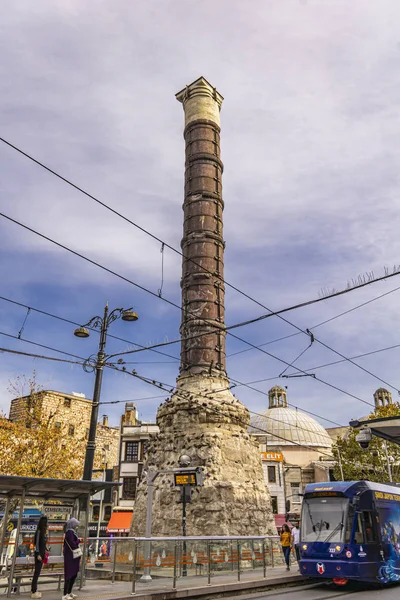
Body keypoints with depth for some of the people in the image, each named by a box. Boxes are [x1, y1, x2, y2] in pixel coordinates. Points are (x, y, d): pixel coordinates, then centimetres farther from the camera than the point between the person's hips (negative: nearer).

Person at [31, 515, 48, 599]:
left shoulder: (44, 531, 10)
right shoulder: (39, 531, -16)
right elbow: (37, 543, -18)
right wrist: (38, 554, -20)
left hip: (42, 553, 9)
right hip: (39, 554, -9)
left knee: (38, 572, 13)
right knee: (37, 572, -3)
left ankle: (34, 590, 21)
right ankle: (33, 592, 2)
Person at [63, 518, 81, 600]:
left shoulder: (71, 532, 12)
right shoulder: (70, 532, -18)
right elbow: (72, 544, -24)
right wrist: (78, 540, -8)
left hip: (73, 557, 10)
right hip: (70, 557, -10)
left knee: (74, 575, 16)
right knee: (69, 575, -2)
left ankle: (69, 592, 27)